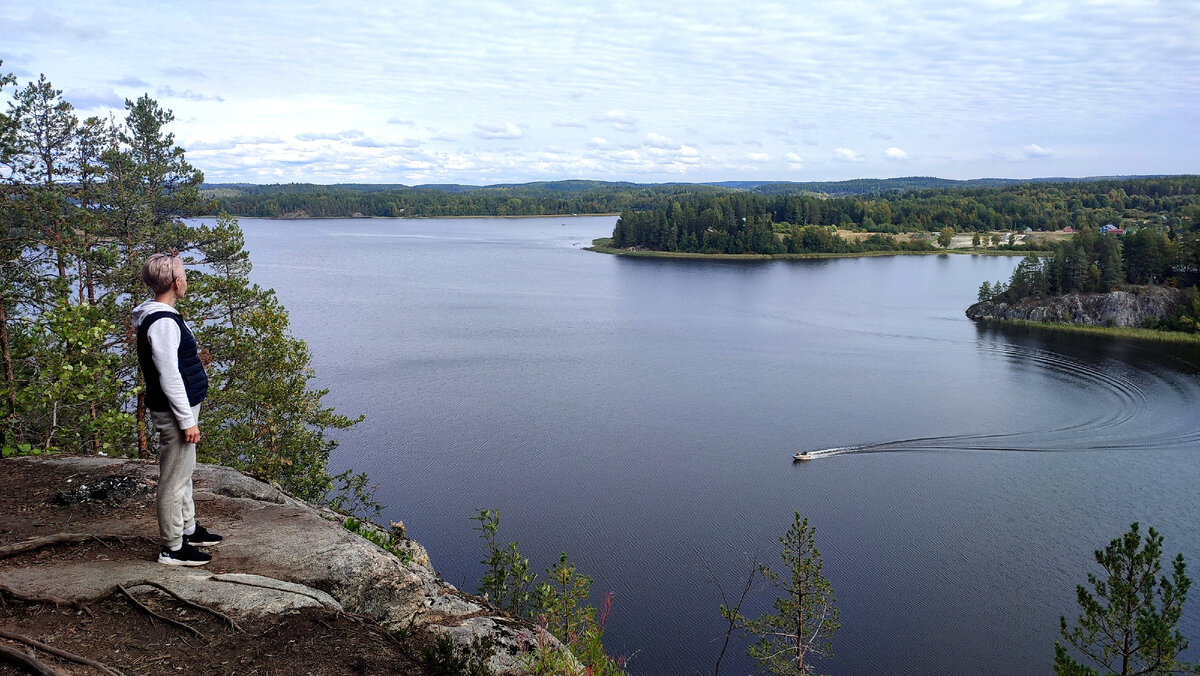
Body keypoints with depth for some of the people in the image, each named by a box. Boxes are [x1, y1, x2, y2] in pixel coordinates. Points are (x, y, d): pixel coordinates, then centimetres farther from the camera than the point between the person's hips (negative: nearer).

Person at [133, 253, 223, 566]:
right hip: (174, 412, -11)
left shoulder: (163, 317, 10)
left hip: (181, 408, 11)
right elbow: (169, 378, -24)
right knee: (174, 480, 0)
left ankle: (188, 529, 37)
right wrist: (187, 421, -20)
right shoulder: (163, 323, -22)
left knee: (183, 473, 22)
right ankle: (173, 548, 10)